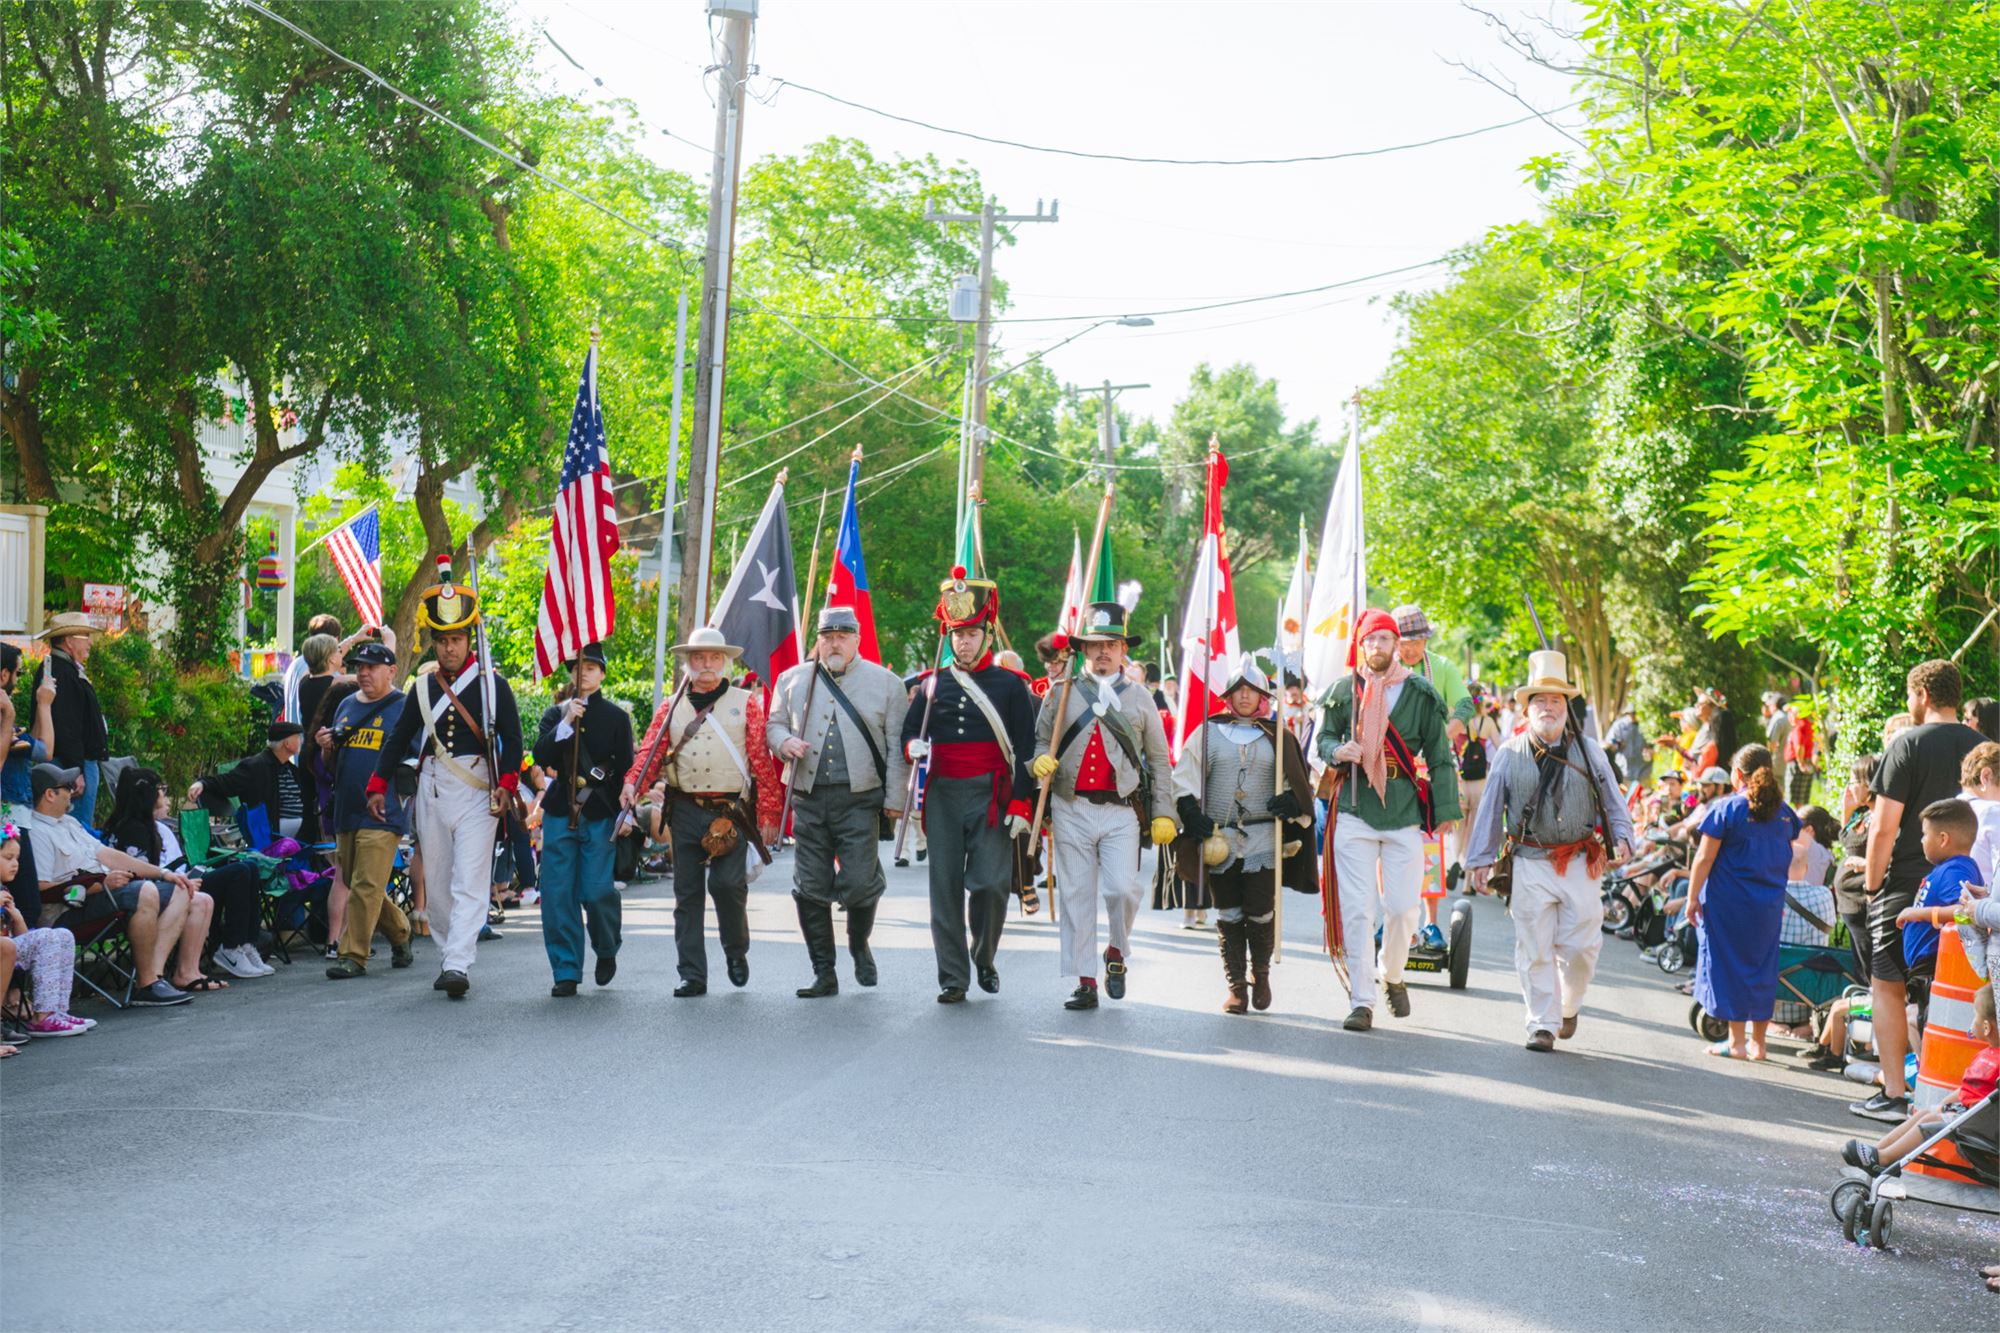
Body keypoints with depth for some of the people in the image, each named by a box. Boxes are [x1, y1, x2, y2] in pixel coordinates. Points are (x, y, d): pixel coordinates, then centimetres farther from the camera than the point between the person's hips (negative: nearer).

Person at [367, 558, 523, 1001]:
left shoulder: (492, 683, 0)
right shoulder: (422, 687, 11)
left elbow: (512, 738, -2)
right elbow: (398, 739, 15)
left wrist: (507, 783, -14)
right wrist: (378, 786, 8)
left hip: (478, 793, -4)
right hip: (432, 792, 4)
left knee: (469, 883, -12)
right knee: (437, 883, 9)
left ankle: (459, 965, -18)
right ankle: (447, 959, 20)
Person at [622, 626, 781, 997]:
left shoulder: (745, 703, 6)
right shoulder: (672, 709, 13)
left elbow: (762, 760, 2)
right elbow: (650, 751, 2)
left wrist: (768, 815, -5)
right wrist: (633, 785, -19)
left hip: (731, 811, -3)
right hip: (686, 810, 3)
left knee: (728, 883, -13)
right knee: (688, 893, 3)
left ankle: (736, 951, 14)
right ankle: (693, 975, 9)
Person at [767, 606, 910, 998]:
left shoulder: (885, 683, 5)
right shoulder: (793, 681, 12)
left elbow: (898, 746, 3)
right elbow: (774, 724, 18)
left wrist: (895, 799, -3)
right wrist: (784, 742, -6)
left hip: (860, 801, -2)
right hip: (809, 801, 3)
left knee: (859, 883, -7)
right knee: (810, 889, 2)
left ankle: (859, 946, 24)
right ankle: (824, 974, 11)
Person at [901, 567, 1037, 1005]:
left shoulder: (1010, 684, 3)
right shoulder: (932, 684, 10)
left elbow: (1025, 748, 1)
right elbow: (907, 731, 15)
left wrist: (1021, 803, -6)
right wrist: (913, 747, -10)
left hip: (991, 798, -2)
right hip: (942, 796, 2)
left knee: (991, 883, -8)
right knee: (946, 887, 1)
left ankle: (985, 959, 18)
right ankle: (952, 978, 8)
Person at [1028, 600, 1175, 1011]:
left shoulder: (1139, 698, 10)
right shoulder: (1061, 695, 9)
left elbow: (1158, 761, 12)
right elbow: (1039, 740, 15)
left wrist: (1163, 813, 6)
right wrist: (1039, 761, -9)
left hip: (1120, 811, -1)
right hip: (1071, 809, 1)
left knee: (1123, 888, -14)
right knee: (1075, 896, 1)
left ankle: (1117, 952, 16)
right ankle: (1085, 982, 9)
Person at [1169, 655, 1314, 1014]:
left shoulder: (1277, 737, 9)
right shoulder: (1207, 733, 8)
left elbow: (1300, 781, 15)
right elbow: (1184, 778, 8)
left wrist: (1290, 801, -5)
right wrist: (1192, 813, -5)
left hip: (1263, 838, -1)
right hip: (1220, 838, 1)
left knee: (1261, 911, -4)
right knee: (1228, 914, 3)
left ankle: (1261, 974, 21)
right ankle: (1235, 986, 10)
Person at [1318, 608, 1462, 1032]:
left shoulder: (1420, 693, 4)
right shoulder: (1344, 689, 6)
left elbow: (1439, 755, 7)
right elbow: (1323, 738, 14)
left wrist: (1445, 810, 2)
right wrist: (1338, 751, -9)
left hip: (1404, 812, 0)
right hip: (1354, 810, 0)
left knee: (1403, 907, -2)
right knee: (1357, 909, -4)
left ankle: (1392, 976, 27)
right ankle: (1361, 1001, 1)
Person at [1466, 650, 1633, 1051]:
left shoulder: (1588, 750, 6)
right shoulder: (1510, 754, 3)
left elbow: (1612, 800, 11)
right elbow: (1492, 808, 7)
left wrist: (1621, 836, -4)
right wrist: (1482, 859, 5)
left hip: (1581, 863, 1)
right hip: (1531, 864, 0)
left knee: (1580, 946, 0)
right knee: (1534, 949, -1)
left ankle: (1569, 1007, 26)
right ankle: (1542, 1025, 8)